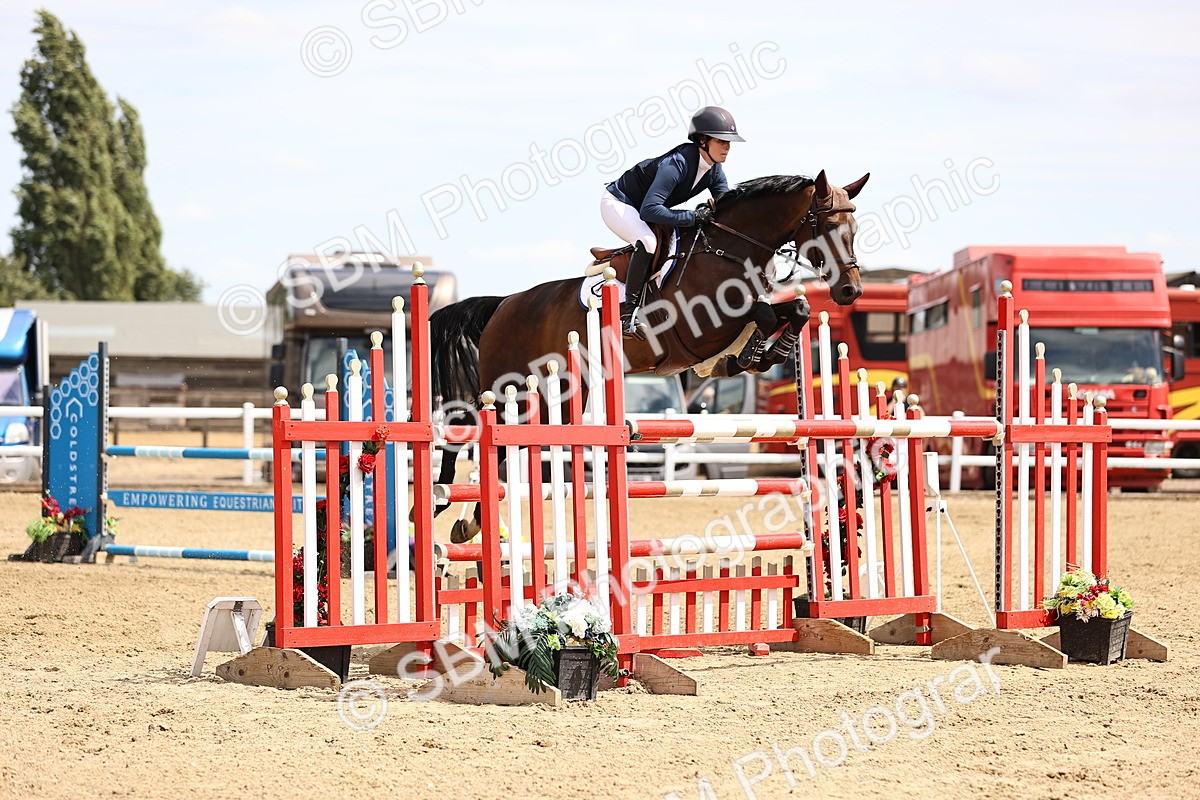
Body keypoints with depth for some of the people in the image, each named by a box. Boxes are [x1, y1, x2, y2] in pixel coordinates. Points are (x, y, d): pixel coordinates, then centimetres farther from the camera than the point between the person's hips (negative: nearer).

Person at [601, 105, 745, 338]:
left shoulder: (714, 171, -9)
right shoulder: (677, 163, -35)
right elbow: (649, 210, -42)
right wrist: (692, 217, -43)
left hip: (642, 208, 9)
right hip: (618, 203, -9)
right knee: (648, 242, -34)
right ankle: (628, 312, -30)